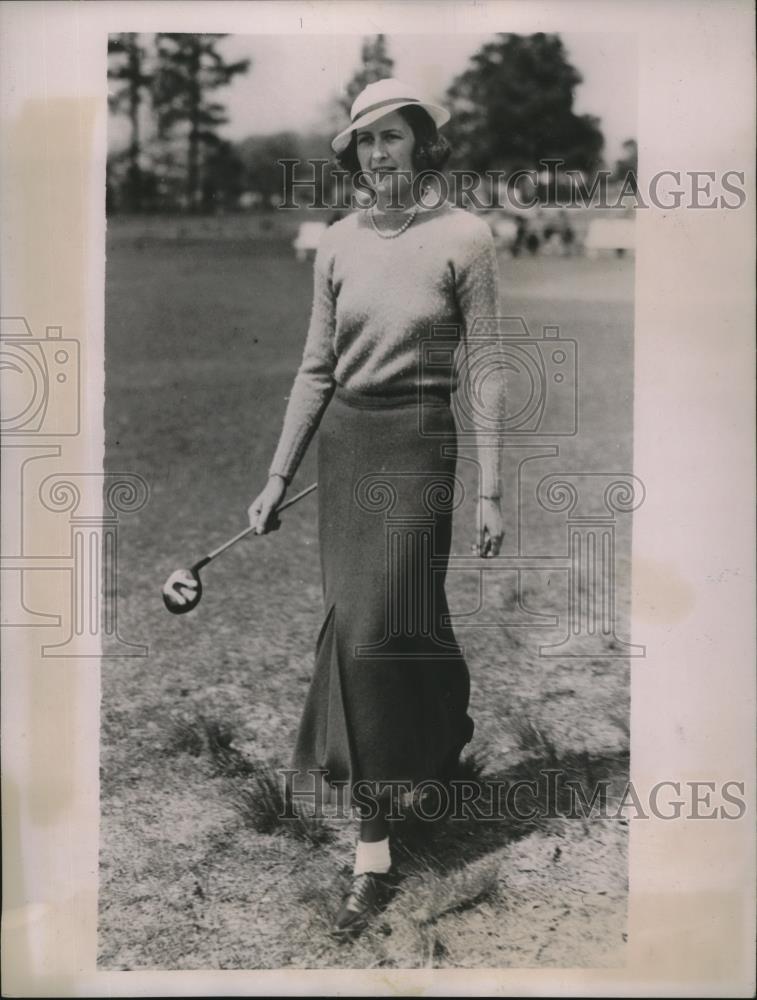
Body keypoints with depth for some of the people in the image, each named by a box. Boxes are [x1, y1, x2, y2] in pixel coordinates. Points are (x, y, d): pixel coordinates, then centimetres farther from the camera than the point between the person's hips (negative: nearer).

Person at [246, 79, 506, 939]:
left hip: (417, 443, -5)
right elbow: (316, 368, 10)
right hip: (344, 440, 5)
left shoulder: (463, 236, -6)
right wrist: (278, 475, 7)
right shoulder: (338, 242, 7)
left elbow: (489, 372, -6)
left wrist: (490, 490, -8)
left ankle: (372, 853, 2)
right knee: (356, 621, 8)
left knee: (371, 630, -9)